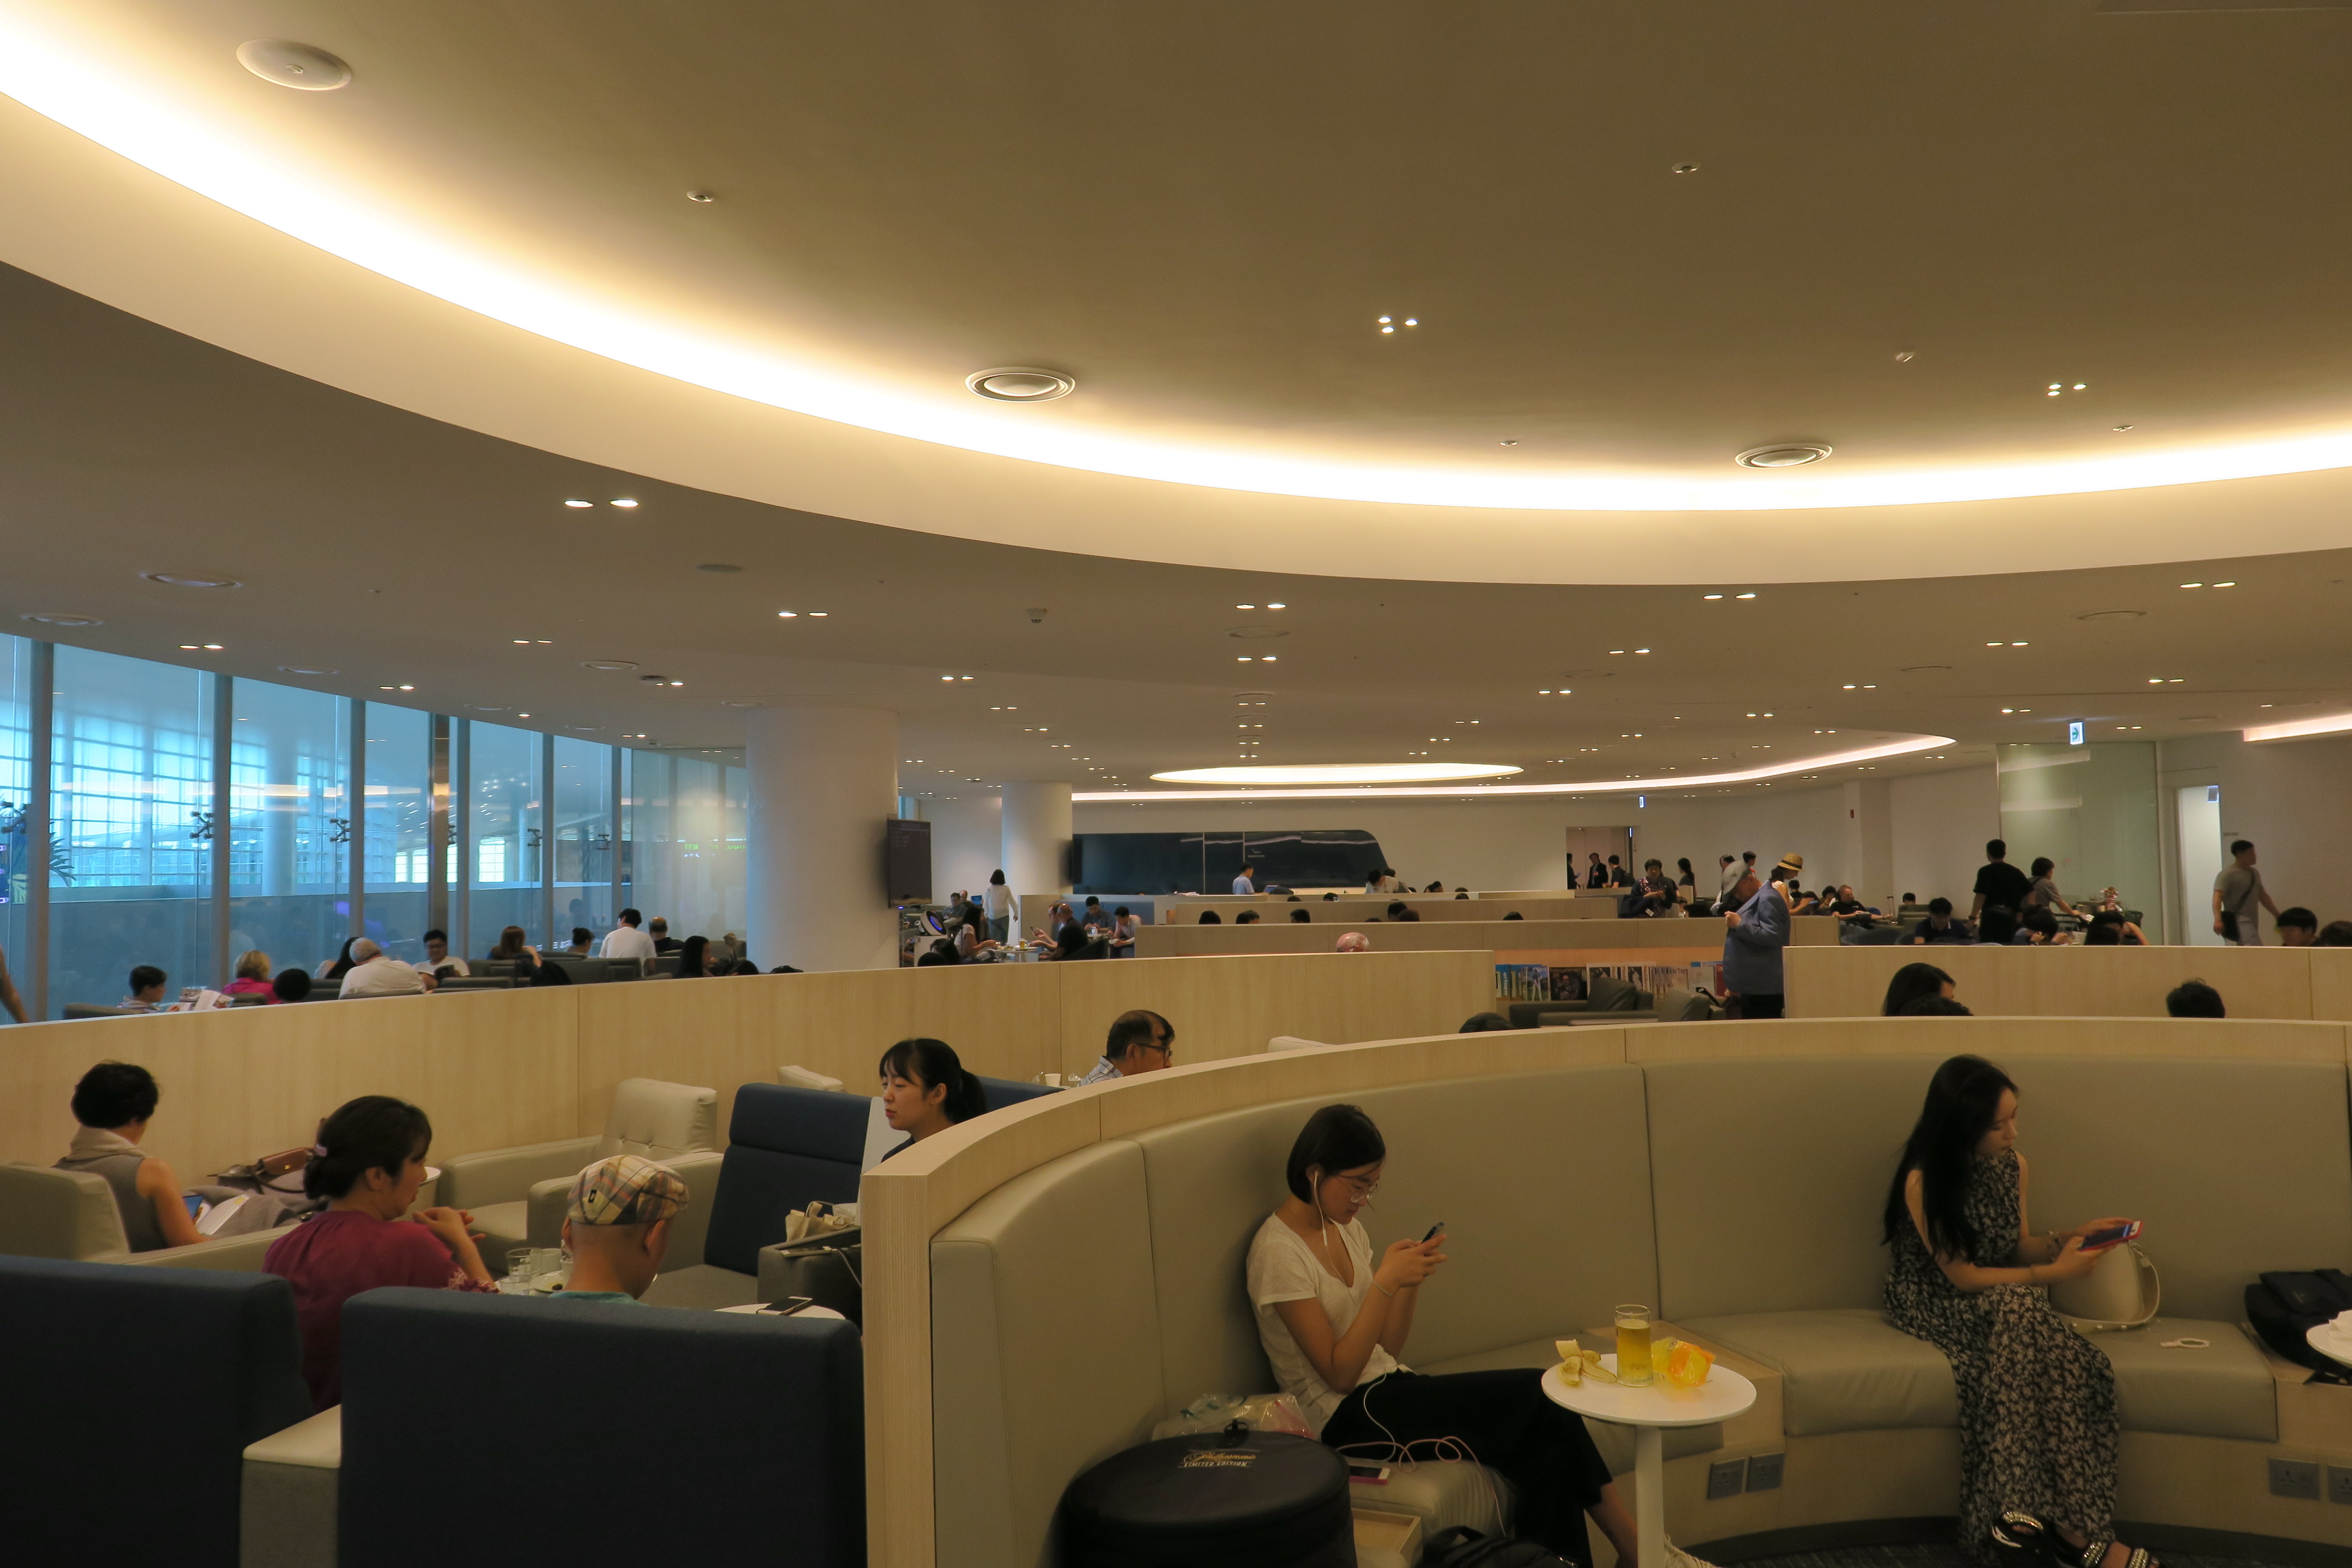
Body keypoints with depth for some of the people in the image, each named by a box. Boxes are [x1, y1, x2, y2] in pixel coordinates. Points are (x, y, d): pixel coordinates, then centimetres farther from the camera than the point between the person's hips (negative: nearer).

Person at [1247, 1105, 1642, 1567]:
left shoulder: (1345, 1227, 11)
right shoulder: (1278, 1252, -14)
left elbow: (1389, 1348, 11)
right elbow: (1340, 1374, -16)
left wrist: (1411, 1279, -5)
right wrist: (1385, 1281, -21)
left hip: (1386, 1388, 8)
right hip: (1345, 1418, -8)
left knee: (1545, 1448, -16)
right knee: (1537, 1396, -15)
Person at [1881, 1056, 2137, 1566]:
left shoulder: (2012, 1164, 1)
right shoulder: (1923, 1180, -18)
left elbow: (2017, 1247, 12)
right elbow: (1962, 1277, -17)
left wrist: (2067, 1238, -6)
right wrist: (2052, 1273, -19)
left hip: (2004, 1304, 6)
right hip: (1937, 1305, -6)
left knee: (2082, 1365, -28)